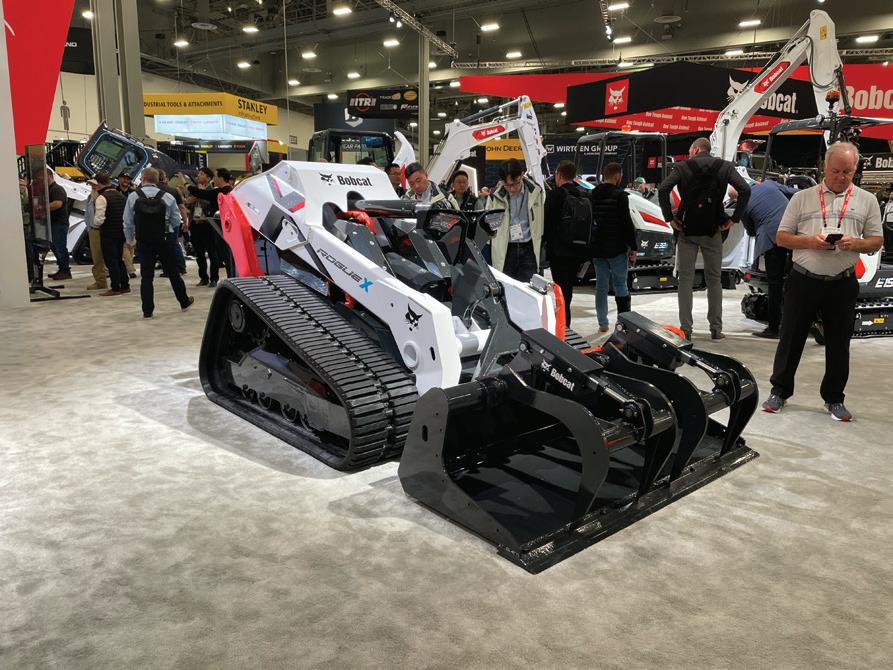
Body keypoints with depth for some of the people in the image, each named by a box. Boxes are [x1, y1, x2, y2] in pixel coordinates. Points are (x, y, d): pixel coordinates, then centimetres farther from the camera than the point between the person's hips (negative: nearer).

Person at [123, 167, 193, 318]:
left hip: (144, 242, 0)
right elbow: (176, 221, 1)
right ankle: (184, 302, 25)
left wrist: (130, 240, 12)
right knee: (173, 272, 13)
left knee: (146, 276, 3)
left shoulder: (133, 197, -5)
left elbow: (128, 222, -2)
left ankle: (147, 310, 2)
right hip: (164, 241, 0)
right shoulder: (167, 197, -5)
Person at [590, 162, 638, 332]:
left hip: (597, 248, 5)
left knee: (601, 285, 9)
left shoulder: (592, 195, 9)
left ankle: (602, 323, 10)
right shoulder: (619, 195, -11)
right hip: (617, 249, -5)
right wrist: (633, 247, -7)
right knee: (621, 285, 2)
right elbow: (627, 223, -13)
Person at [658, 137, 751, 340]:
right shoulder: (725, 167, 5)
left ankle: (686, 329, 3)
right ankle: (716, 329, 11)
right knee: (714, 280, 10)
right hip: (713, 231, 1)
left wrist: (669, 217, -8)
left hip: (687, 230, -1)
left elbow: (663, 190, -14)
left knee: (685, 279, 5)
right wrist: (734, 218, -1)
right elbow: (745, 190, -6)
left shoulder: (682, 167, 0)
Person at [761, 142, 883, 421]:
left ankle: (834, 398, 23)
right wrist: (810, 241, -15)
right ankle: (779, 391, 20)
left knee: (838, 344, 9)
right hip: (803, 281, -1)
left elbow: (877, 241, 8)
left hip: (843, 285, 1)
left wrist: (855, 244, -14)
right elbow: (781, 237, 3)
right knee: (791, 339, 6)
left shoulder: (867, 201, 8)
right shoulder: (802, 197, 5)